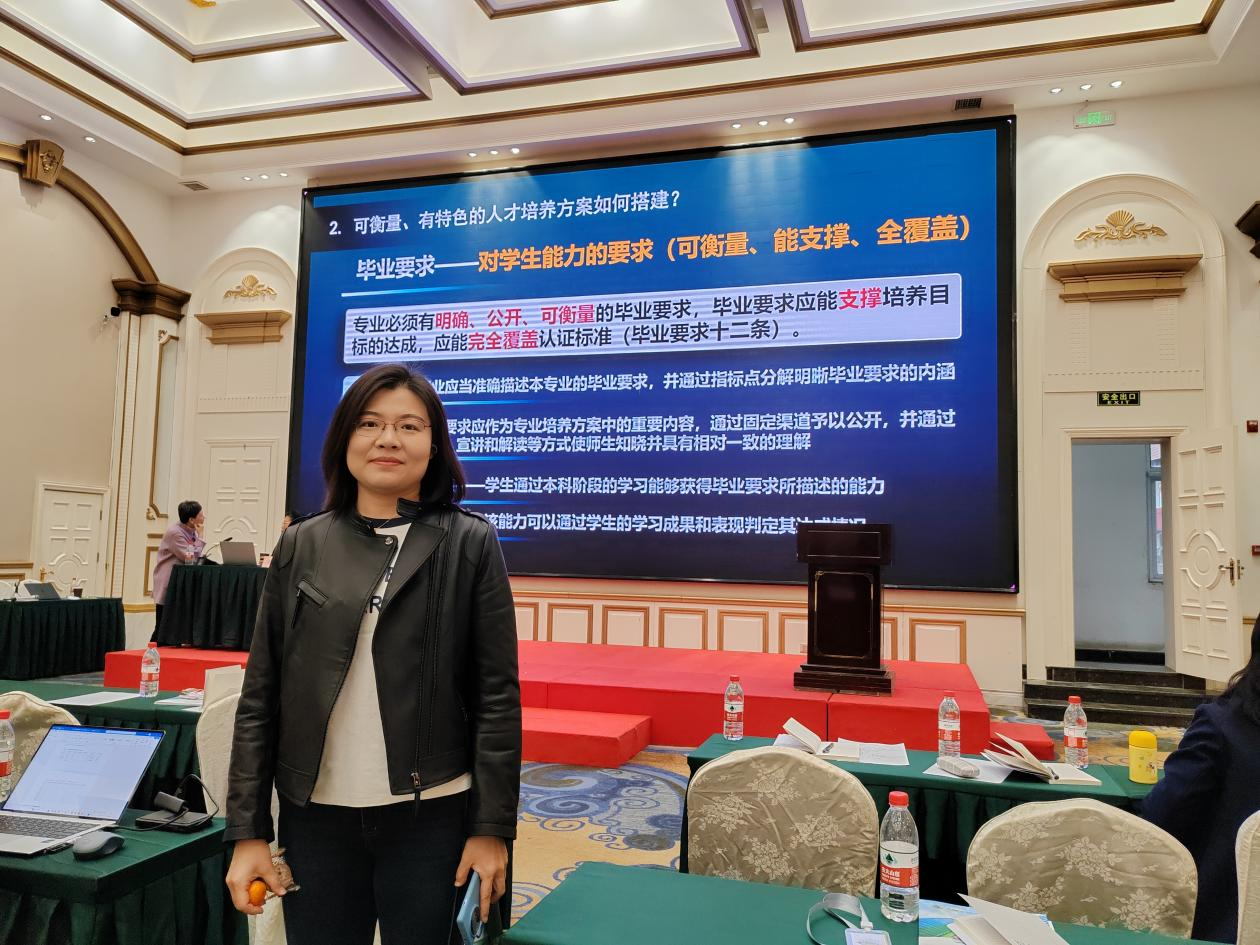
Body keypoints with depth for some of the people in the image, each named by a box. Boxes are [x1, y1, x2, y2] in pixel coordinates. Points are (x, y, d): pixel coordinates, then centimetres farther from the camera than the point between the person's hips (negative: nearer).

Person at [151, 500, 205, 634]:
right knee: (162, 628, -3)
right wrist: (201, 536, -15)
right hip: (167, 585, -8)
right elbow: (190, 559, -20)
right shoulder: (175, 533, -17)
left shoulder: (193, 531, 8)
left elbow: (199, 557, 8)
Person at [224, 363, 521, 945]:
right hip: (315, 815, 2)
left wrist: (493, 827, -6)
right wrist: (247, 830, 2)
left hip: (431, 816, -2)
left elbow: (497, 695, -4)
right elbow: (260, 695, 5)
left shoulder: (470, 544, -3)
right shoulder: (301, 547, 3)